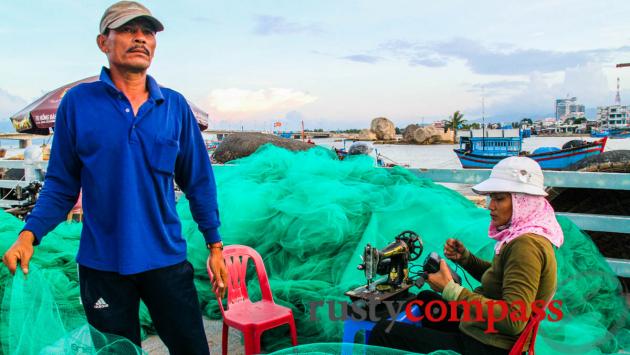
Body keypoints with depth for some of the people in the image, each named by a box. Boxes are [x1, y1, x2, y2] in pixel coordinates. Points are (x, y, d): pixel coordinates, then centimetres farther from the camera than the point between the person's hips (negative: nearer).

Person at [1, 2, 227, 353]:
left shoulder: (175, 106, 0)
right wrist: (29, 235, -13)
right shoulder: (78, 102, -4)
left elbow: (199, 182, 4)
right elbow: (62, 184, 1)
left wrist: (215, 247, 5)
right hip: (102, 264, -1)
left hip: (167, 259, 1)